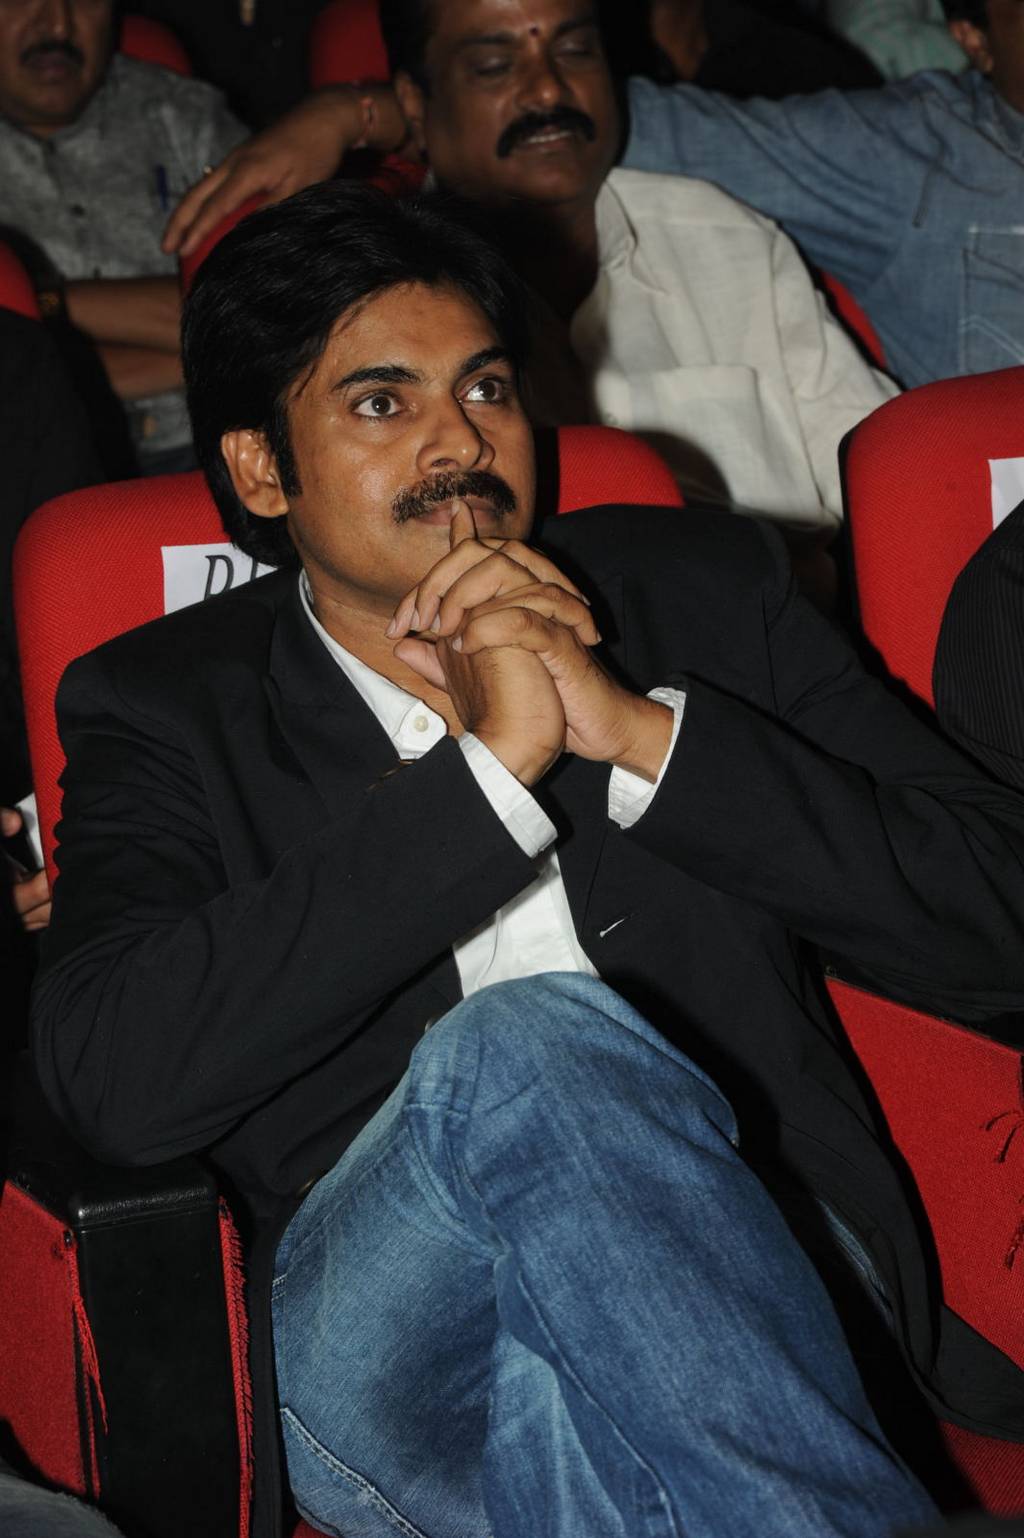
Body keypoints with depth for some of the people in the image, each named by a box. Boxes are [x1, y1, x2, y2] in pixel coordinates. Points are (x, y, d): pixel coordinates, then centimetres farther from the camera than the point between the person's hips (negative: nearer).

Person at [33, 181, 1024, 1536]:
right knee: (528, 1043, -33)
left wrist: (638, 730, -7)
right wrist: (486, 769, -12)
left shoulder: (707, 592, 14)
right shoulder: (163, 708, 10)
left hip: (739, 1277, 0)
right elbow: (113, 1081, -10)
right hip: (386, 1339, 0)